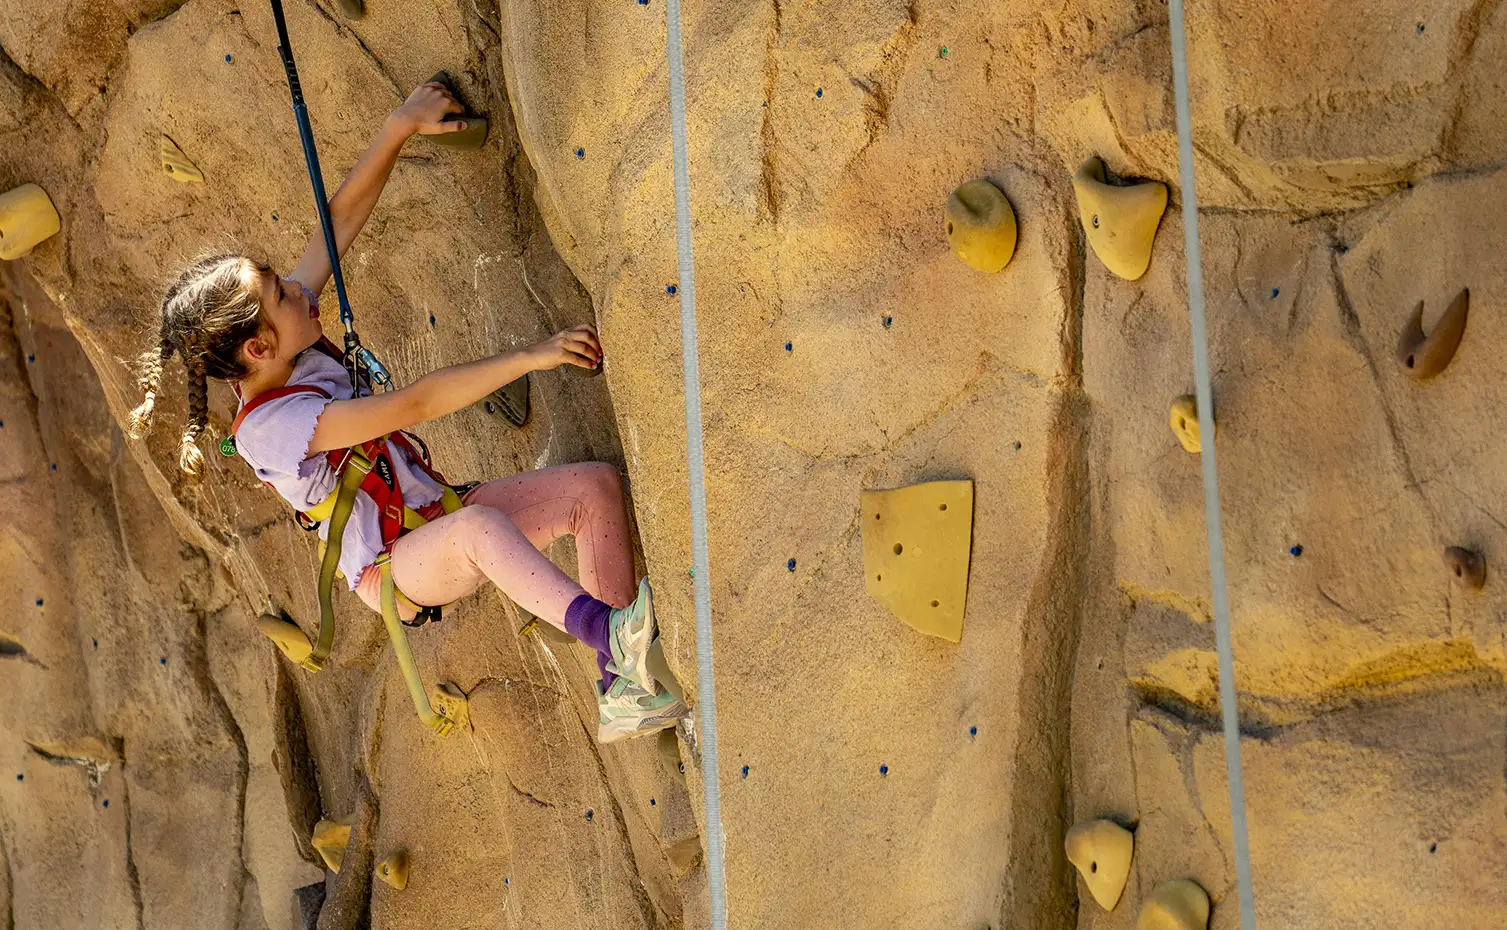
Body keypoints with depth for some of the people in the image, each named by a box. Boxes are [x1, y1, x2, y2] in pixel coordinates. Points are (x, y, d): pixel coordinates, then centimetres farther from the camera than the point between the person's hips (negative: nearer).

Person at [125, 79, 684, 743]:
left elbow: (342, 215, -2)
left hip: (435, 515, 8)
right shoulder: (270, 428, -25)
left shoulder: (283, 335, -3)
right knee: (480, 526, -43)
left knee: (596, 484, -10)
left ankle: (621, 694, -12)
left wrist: (399, 128, -12)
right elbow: (414, 404, -32)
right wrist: (529, 358, -33)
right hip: (390, 573, -8)